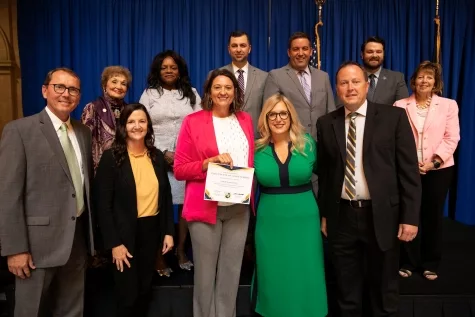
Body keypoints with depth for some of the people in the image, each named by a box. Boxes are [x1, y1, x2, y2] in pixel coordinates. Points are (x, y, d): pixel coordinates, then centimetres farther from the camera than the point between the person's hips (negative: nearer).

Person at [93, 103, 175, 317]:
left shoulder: (157, 156, 4)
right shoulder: (111, 157, -10)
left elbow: (166, 196, 9)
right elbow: (103, 204, -12)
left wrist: (168, 231, 4)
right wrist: (114, 243, -14)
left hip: (151, 230, 4)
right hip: (125, 233, -4)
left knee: (145, 290, 17)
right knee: (128, 294, 5)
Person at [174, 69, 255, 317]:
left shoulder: (245, 120, 10)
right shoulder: (193, 121, -3)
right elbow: (179, 169, -4)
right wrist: (210, 162, -18)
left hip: (239, 207, 4)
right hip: (206, 207, -3)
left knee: (231, 270, 13)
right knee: (205, 272, 8)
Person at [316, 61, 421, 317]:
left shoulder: (394, 117, -3)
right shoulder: (326, 123, 4)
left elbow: (408, 169, -5)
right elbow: (324, 172, 8)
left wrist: (410, 217, -9)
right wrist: (324, 213, 9)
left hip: (381, 215, -2)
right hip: (341, 216, 2)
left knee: (384, 291, 15)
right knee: (347, 291, 17)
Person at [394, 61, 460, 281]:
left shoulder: (448, 105, 6)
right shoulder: (400, 105, 5)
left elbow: (452, 138, -2)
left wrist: (434, 161, -14)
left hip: (439, 169, 1)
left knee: (433, 215, 8)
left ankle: (430, 264, 23)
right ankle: (408, 262, 18)